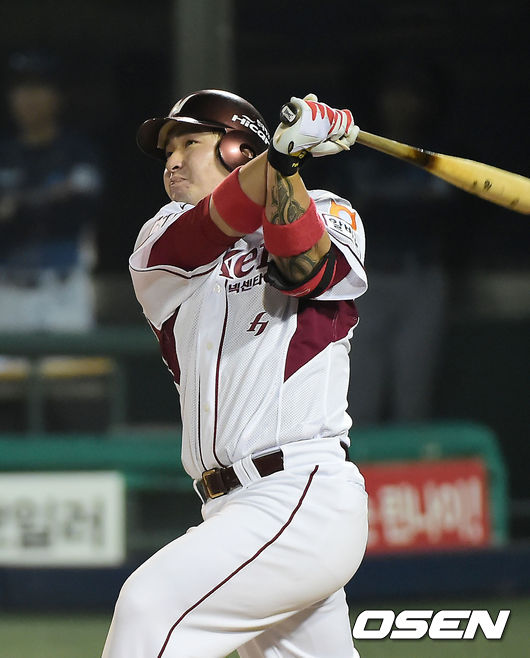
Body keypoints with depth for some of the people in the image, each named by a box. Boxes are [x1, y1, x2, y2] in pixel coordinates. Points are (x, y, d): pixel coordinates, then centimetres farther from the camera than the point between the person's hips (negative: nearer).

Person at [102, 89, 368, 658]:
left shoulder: (327, 215, 8)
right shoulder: (160, 244, 16)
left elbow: (303, 269, -15)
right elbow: (213, 227, -6)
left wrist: (286, 162, -26)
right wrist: (279, 150, -21)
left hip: (305, 496, -6)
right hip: (235, 506, 6)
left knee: (152, 603, -22)